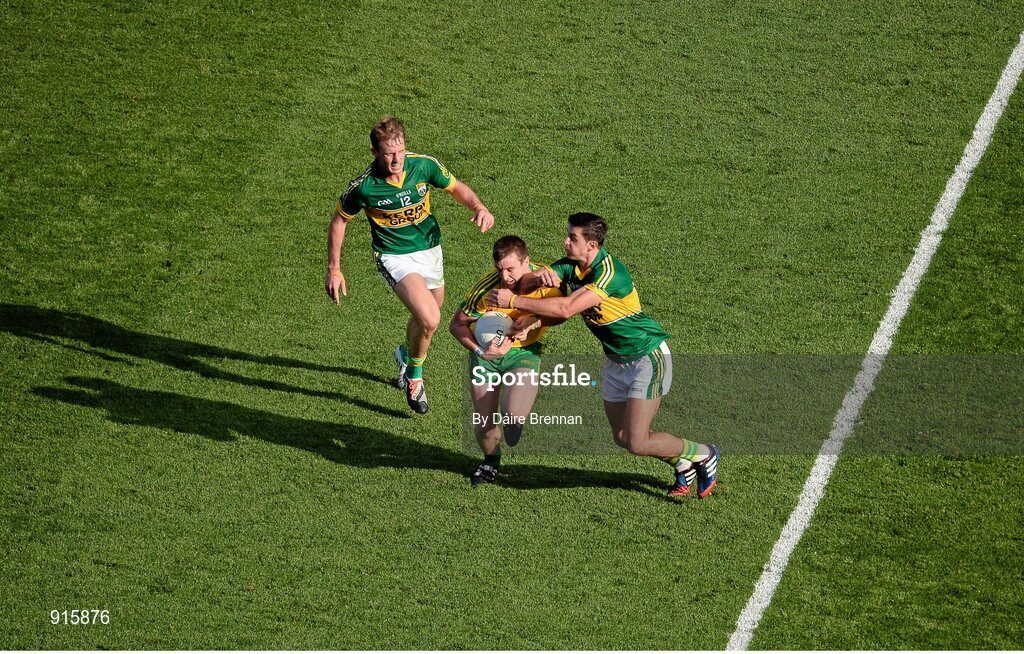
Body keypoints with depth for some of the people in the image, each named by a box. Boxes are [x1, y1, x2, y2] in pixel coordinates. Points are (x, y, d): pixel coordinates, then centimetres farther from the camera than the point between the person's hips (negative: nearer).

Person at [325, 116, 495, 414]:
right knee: (429, 319, -23)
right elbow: (339, 221, -5)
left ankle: (406, 353, 58)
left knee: (425, 317, 23)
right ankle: (414, 376, 5)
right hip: (394, 257, -5)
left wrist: (479, 207, -18)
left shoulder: (424, 165, -16)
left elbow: (456, 187, 2)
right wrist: (333, 269, -2)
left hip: (430, 248, 5)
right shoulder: (363, 186, -23)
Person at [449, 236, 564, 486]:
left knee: (514, 416, -24)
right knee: (483, 424, -1)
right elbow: (457, 324, -12)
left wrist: (535, 321, -22)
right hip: (487, 353, 0)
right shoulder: (486, 287, -23)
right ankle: (491, 460, 35)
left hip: (524, 351, 0)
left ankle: (513, 422, 17)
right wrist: (480, 350, -27)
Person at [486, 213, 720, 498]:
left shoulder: (610, 273, -29)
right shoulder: (571, 266, -3)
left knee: (637, 443, -14)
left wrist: (514, 301, -32)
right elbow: (525, 282, -8)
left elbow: (566, 309, -36)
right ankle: (683, 464, 32)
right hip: (615, 359, 9)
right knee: (622, 437, 9)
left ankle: (702, 455, 10)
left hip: (647, 357, -9)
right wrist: (540, 277, -32)